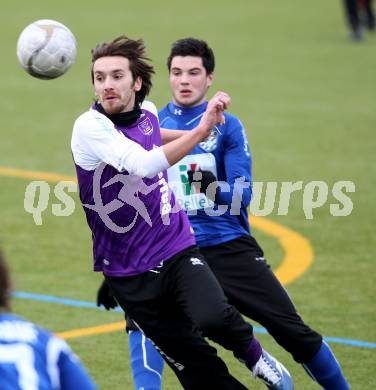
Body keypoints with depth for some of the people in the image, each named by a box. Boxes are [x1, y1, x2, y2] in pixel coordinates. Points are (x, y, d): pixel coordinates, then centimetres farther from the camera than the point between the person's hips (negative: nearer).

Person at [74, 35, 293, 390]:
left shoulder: (147, 112, 0)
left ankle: (252, 353, 2)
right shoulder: (89, 126, -19)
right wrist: (201, 130, -40)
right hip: (129, 273, -3)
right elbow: (144, 164, -35)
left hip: (178, 250, 3)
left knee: (212, 317, -27)